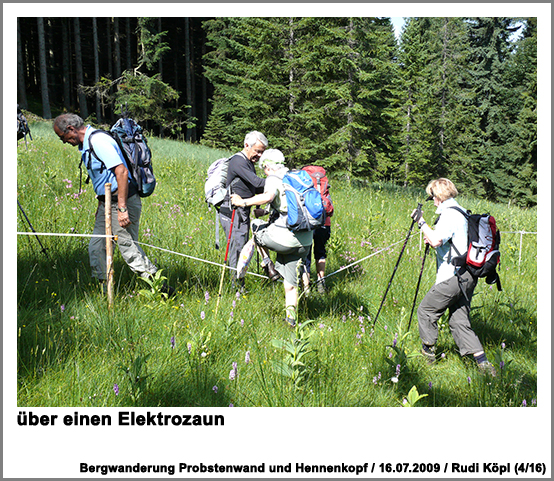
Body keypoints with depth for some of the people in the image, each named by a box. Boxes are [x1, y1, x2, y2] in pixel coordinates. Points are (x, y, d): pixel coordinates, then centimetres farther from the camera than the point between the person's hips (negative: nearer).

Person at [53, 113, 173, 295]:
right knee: (96, 248, 11)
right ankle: (105, 292, 19)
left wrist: (122, 208, -27)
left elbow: (122, 172, -25)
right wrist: (101, 203, 27)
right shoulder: (86, 144, 14)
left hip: (123, 201, -10)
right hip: (107, 203, 10)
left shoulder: (99, 141, -18)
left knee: (129, 249, -9)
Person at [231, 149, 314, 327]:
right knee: (290, 283, 15)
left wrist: (243, 202, -16)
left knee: (256, 225, 23)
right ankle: (291, 316, 11)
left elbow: (268, 196, -26)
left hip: (284, 239, -6)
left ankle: (267, 262, 15)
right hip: (305, 240, 6)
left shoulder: (273, 179, -3)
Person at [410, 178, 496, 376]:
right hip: (468, 276, 9)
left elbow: (436, 241, -26)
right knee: (459, 320, 11)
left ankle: (428, 352, 17)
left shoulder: (449, 215, -14)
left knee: (426, 311, 7)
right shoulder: (462, 213, 17)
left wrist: (421, 222, -14)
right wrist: (431, 238, 24)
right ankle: (482, 361, 2)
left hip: (452, 277, -9)